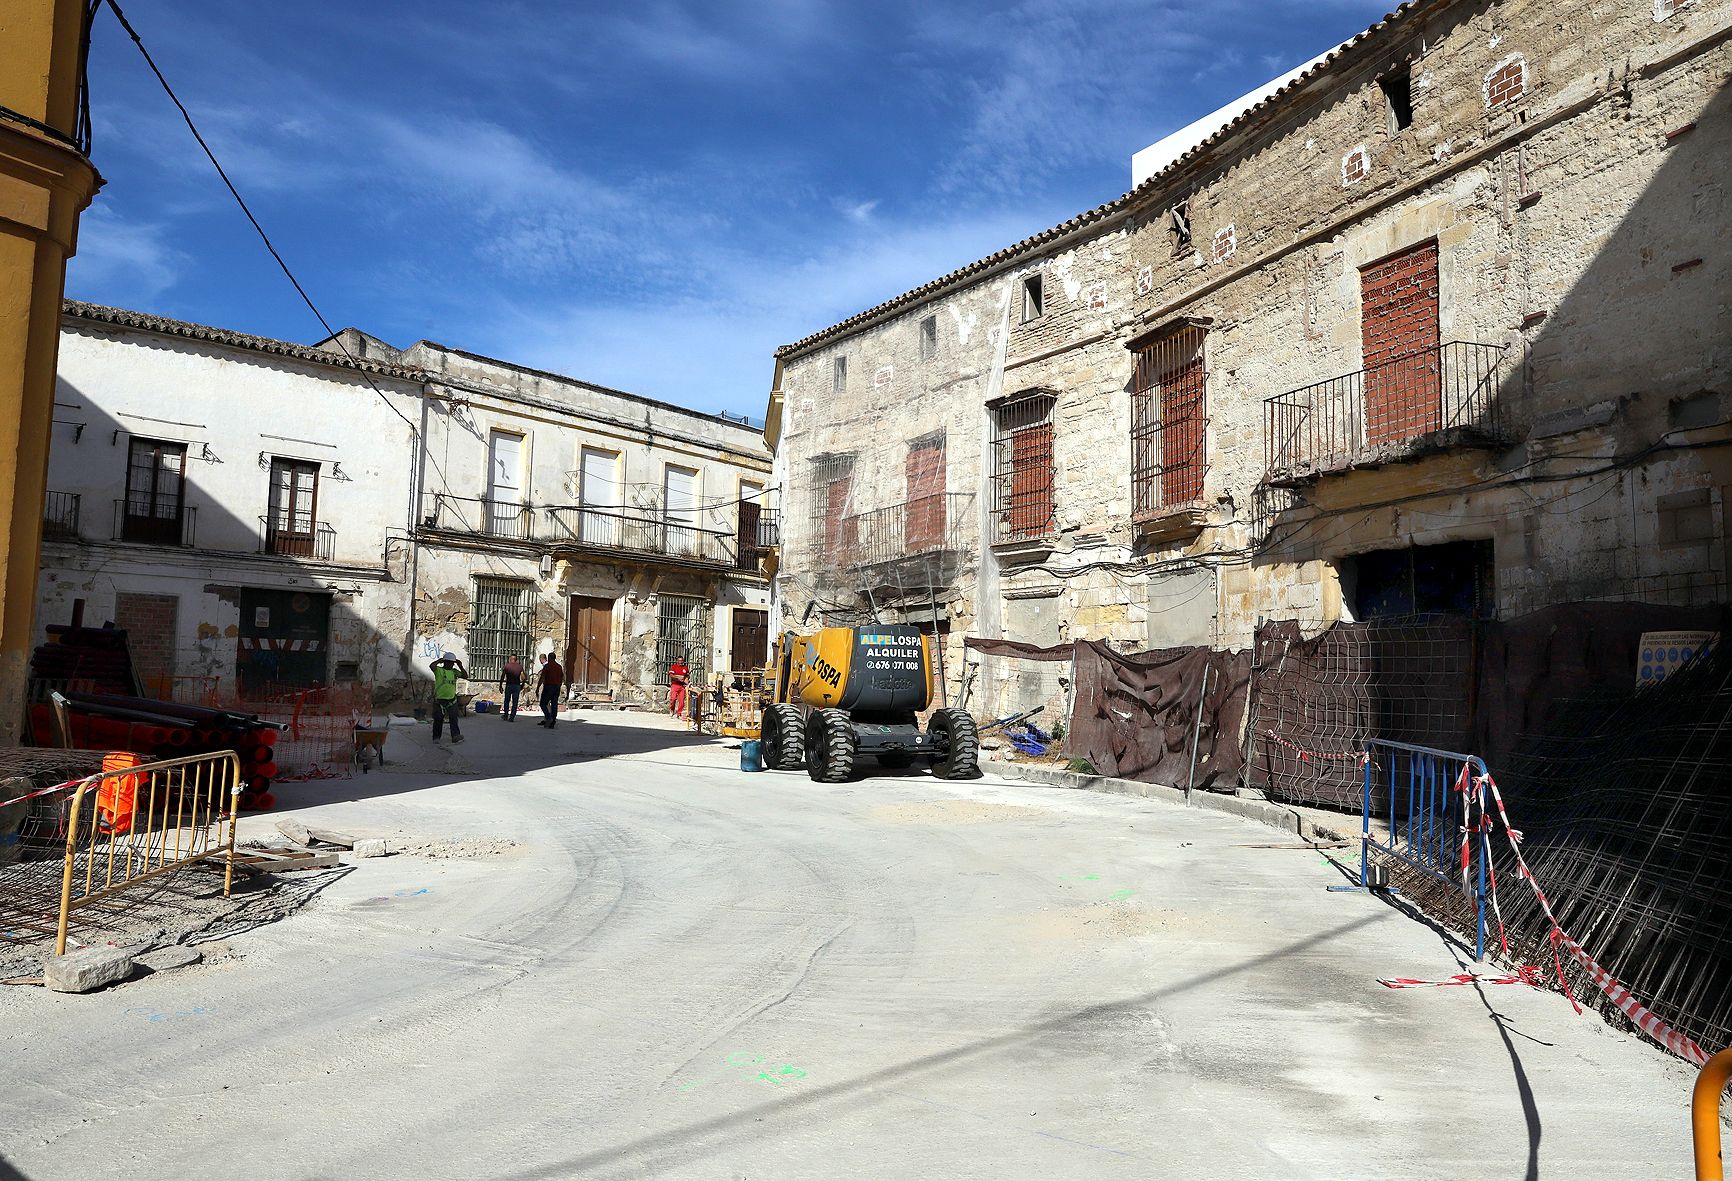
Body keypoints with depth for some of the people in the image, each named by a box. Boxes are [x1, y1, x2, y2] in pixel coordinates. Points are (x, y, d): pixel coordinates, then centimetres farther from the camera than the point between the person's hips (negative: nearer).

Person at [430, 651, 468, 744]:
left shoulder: (454, 671, 13)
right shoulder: (439, 670, -3)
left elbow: (465, 676, 12)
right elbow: (432, 666, -24)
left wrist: (460, 666, 5)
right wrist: (439, 660, -7)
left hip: (452, 699, 4)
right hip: (440, 699, -4)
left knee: (454, 718, -8)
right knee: (438, 719, 6)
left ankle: (455, 737, -16)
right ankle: (436, 737, 21)